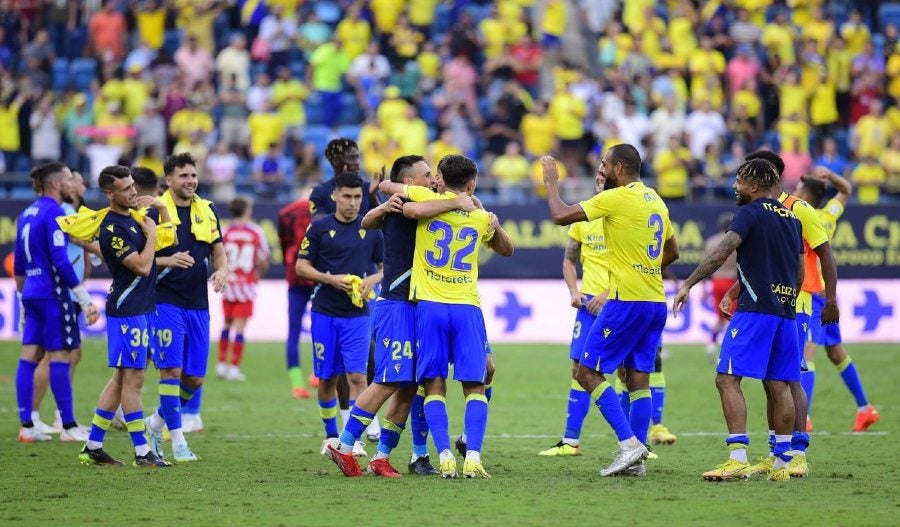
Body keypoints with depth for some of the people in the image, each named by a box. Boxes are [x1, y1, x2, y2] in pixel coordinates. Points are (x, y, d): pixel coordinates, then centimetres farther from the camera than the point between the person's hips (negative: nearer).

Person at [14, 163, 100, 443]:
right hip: (53, 293, -9)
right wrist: (86, 300, -18)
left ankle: (26, 425, 5)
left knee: (30, 356, 6)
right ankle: (69, 427, -2)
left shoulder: (27, 214, 14)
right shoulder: (54, 213, -13)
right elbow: (60, 261, -19)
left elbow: (19, 265, 19)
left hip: (32, 292, 9)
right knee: (60, 356, -5)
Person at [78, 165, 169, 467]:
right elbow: (142, 266, -20)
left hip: (143, 308, 10)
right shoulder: (112, 229, -17)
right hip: (127, 310, -10)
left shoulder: (132, 216, 12)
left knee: (122, 378, 11)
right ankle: (142, 453, -3)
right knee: (132, 379, -6)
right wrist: (151, 233, -9)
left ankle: (93, 447, 15)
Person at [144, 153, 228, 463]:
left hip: (198, 305, 5)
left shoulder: (207, 210, 10)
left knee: (195, 378, 6)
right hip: (166, 302, -5)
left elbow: (218, 250, 17)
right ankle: (178, 442, -3)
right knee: (171, 369, -10)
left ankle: (156, 422, 28)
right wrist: (169, 261, -24)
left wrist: (222, 270, -5)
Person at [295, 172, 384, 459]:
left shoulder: (371, 229, 5)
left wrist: (372, 280, -8)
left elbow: (385, 267, 13)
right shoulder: (319, 228, 0)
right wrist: (331, 279, -13)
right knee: (326, 378, 7)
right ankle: (331, 435, 23)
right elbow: (301, 266, 1)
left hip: (357, 314, 0)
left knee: (356, 376, -11)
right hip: (324, 314, 0)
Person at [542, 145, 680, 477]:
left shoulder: (618, 198, -12)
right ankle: (637, 459, 8)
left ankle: (629, 443, -13)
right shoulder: (656, 201, 14)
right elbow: (672, 252, 25)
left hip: (627, 301, -8)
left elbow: (561, 215, -11)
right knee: (638, 377, 10)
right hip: (656, 302, 8)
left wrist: (551, 182, 3)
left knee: (588, 372, -3)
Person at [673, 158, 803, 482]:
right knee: (779, 387, 9)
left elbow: (722, 252, -17)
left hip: (755, 309, -8)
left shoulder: (751, 213, -5)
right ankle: (782, 464, 9)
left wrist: (688, 284, -17)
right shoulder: (791, 218, 17)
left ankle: (738, 459, -18)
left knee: (727, 378, -8)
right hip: (785, 313, 8)